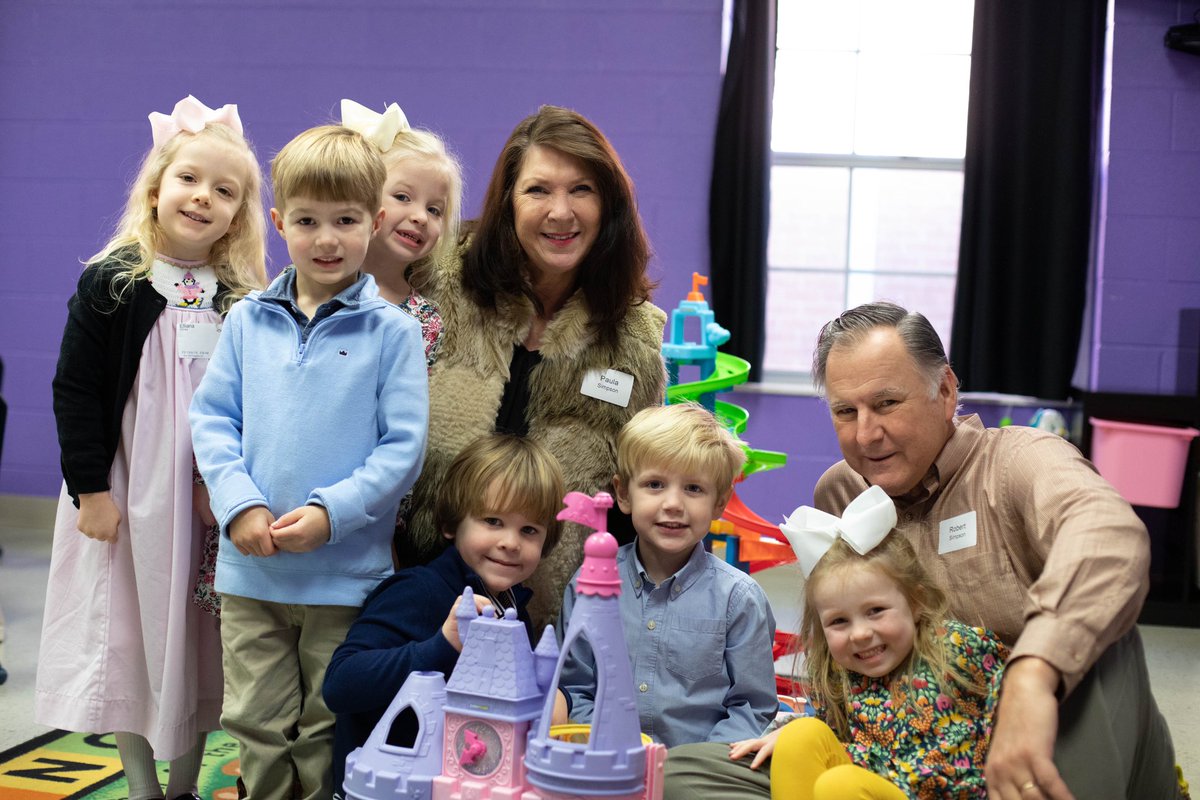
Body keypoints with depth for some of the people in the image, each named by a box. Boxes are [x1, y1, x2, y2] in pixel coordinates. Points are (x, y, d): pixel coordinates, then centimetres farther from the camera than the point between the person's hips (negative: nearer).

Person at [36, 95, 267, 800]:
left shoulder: (244, 299, 2)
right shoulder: (113, 284, -6)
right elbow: (76, 390, -6)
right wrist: (90, 489, -10)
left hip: (213, 496, 3)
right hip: (127, 493, -2)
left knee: (200, 638, 8)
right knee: (129, 635, 5)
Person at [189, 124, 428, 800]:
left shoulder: (393, 331, -5)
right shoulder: (249, 320, 4)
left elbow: (404, 446, -7)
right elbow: (212, 417, 5)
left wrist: (330, 513, -17)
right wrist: (238, 503, -10)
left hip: (347, 572, -2)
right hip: (250, 568, 3)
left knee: (329, 736, 10)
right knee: (258, 728, 11)